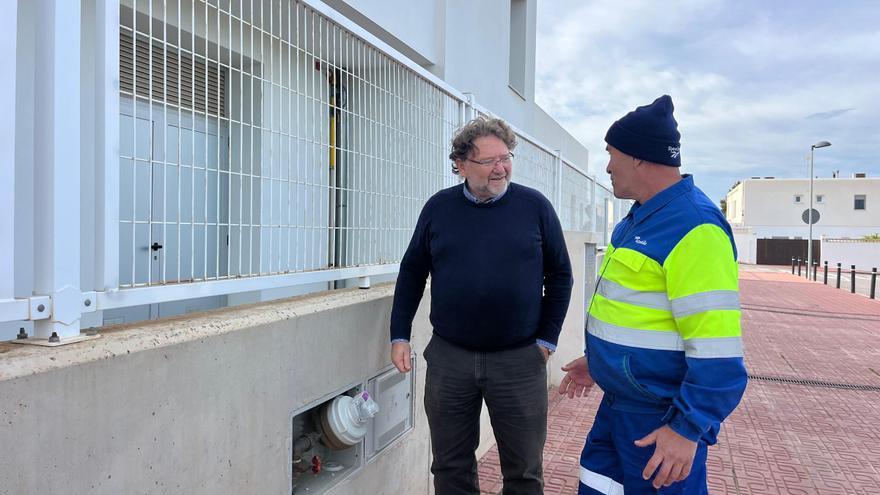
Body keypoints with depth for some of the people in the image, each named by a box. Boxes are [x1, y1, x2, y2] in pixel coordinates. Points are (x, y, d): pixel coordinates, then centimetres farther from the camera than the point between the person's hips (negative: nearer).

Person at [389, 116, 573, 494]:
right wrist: (400, 335, 4)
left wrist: (547, 339, 0)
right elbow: (412, 272, 9)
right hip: (448, 358, 2)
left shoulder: (535, 206, -3)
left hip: (519, 360, -1)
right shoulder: (438, 207, 2)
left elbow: (560, 275, 4)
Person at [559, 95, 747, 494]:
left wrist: (689, 429, -23)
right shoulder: (641, 217, 9)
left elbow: (717, 349, -25)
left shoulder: (692, 226, -22)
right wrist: (595, 361, 21)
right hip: (618, 404, 9)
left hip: (661, 422, -9)